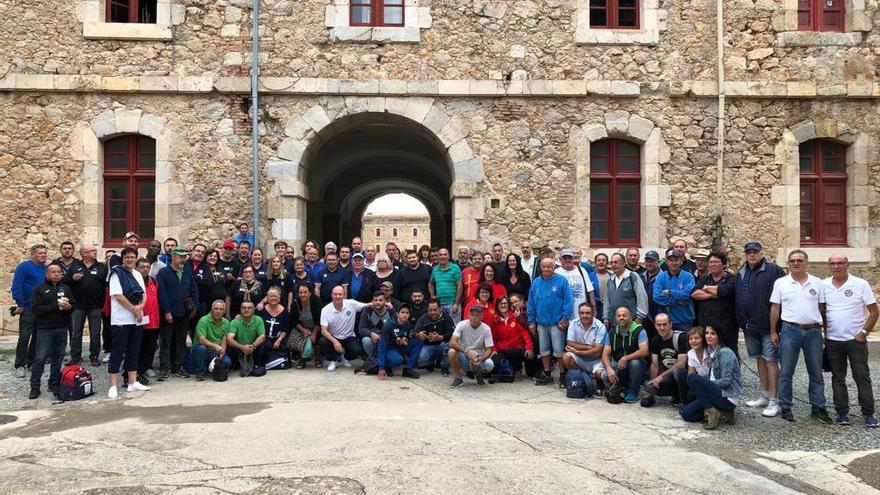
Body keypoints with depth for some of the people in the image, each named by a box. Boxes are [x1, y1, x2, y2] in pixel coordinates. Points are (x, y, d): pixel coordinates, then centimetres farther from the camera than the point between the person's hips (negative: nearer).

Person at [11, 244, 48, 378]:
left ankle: (32, 362, 21)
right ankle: (20, 365, 2)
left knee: (38, 336, 10)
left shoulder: (46, 269, 10)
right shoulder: (24, 267, -8)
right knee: (24, 337, -6)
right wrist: (20, 305, -15)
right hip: (28, 309, -6)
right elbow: (16, 287, -12)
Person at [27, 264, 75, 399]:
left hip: (62, 328, 4)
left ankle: (54, 385, 15)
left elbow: (74, 305, 14)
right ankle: (34, 387, -1)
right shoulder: (39, 289, -1)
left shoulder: (66, 288, 13)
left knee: (58, 357, 7)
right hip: (45, 329, -4)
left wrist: (68, 306, -10)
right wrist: (56, 305, -17)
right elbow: (36, 308, -11)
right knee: (40, 358, -6)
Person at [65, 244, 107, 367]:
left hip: (95, 306, 0)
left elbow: (107, 285, 1)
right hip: (78, 305, 0)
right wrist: (72, 278, -13)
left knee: (95, 333, 5)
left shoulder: (102, 267, 5)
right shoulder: (74, 266, 6)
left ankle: (94, 357, 16)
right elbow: (65, 281, 7)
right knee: (75, 333, 7)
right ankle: (75, 357, 16)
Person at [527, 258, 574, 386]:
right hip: (541, 322, 5)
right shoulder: (536, 282, 7)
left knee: (558, 350, -1)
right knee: (544, 350, 12)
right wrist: (531, 321, 6)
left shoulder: (561, 280, -6)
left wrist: (565, 318, -14)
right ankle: (547, 375, 23)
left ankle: (563, 375, 13)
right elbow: (531, 303, 9)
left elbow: (568, 300, -9)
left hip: (557, 322, -5)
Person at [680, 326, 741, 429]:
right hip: (719, 393, 9)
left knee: (692, 378, -25)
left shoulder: (725, 353, -14)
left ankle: (712, 411, -15)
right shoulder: (713, 352, 13)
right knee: (686, 413, -1)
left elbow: (726, 381, -19)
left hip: (728, 399, -9)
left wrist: (705, 383, -11)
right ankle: (723, 413, 7)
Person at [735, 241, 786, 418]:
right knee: (760, 359, 15)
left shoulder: (773, 270, -8)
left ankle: (774, 401, 1)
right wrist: (741, 321, 11)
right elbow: (737, 298, 18)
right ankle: (764, 395, 25)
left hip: (768, 324, -7)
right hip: (749, 325, 7)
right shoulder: (741, 274, 13)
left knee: (771, 360, -4)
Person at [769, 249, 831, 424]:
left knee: (816, 372, 8)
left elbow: (822, 307, 9)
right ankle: (785, 408, 12)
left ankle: (818, 408, 18)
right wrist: (773, 332, 0)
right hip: (790, 331, -1)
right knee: (786, 372, 3)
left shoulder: (817, 283, 5)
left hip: (813, 332, 2)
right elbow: (775, 309, 3)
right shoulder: (780, 283, 2)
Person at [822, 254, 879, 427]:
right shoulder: (823, 285, 2)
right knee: (838, 378, 9)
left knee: (862, 377, 1)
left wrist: (863, 333, -7)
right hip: (832, 341, 2)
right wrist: (823, 334, 2)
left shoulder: (860, 284, -4)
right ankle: (842, 412, 17)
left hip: (856, 340, -2)